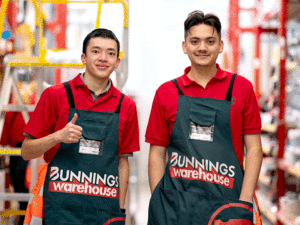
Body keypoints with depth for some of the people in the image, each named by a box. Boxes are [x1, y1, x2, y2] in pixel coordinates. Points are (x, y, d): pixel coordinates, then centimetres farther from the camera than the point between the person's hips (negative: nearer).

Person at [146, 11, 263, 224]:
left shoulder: (242, 88, 5)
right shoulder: (166, 92, 6)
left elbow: (254, 148, 4)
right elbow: (157, 153, 7)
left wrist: (245, 203, -5)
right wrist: (158, 205, -2)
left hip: (225, 201, 0)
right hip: (175, 205, 1)